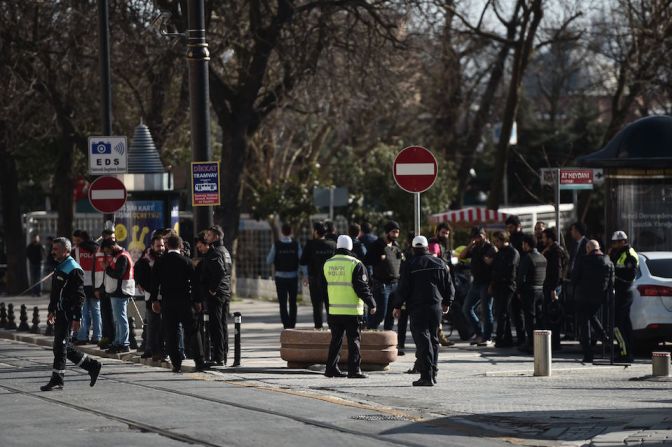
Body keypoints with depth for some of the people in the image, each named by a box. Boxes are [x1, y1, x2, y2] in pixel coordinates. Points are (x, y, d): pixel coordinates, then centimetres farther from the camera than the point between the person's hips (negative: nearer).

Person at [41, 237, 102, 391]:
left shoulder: (74, 270, -14)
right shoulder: (60, 268, 16)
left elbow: (79, 296, -17)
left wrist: (76, 319, -21)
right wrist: (52, 310, 24)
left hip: (68, 314, -10)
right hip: (60, 313, 10)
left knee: (60, 346, -7)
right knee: (63, 347, 12)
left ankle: (57, 380, -2)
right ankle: (92, 366, 21)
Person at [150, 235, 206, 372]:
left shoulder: (160, 262, 0)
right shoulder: (186, 261, -2)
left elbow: (154, 282, 0)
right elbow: (194, 282, -1)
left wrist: (154, 300, 6)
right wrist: (197, 301, 5)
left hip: (167, 301, 0)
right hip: (185, 300, 0)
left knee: (171, 334, 4)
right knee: (192, 331, 5)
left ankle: (176, 364, 0)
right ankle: (200, 362, -1)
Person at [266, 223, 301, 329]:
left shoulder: (276, 245, -8)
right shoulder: (296, 244, -4)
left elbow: (269, 261, -5)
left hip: (280, 277, -2)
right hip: (293, 277, 2)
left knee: (283, 303, -1)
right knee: (293, 303, 15)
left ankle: (286, 326, -13)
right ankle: (292, 325, 19)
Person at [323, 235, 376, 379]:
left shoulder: (327, 264, 7)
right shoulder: (355, 264, -11)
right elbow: (362, 287, -12)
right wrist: (371, 304, -5)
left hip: (334, 310, 5)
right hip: (352, 310, -5)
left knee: (336, 340, 13)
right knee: (353, 339, -1)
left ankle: (331, 368, 14)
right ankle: (354, 369, -5)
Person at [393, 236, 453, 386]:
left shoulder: (409, 265, -7)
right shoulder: (440, 263, 7)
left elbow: (403, 288, -7)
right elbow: (448, 285, 11)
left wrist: (398, 306, 2)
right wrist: (447, 302, 25)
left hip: (417, 308, -4)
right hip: (435, 307, 4)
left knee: (422, 341, -6)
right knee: (433, 339, 16)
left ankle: (426, 375, -13)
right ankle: (432, 373, 20)